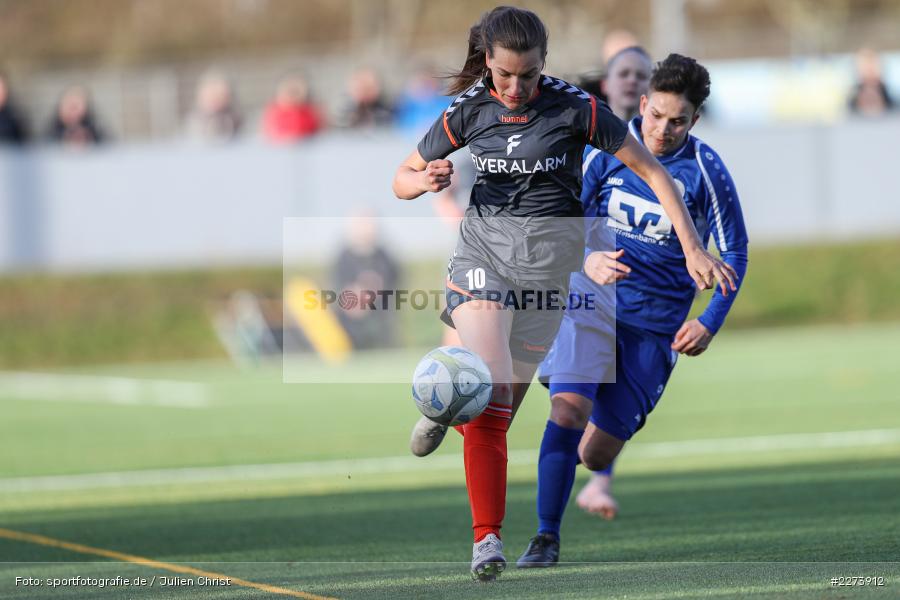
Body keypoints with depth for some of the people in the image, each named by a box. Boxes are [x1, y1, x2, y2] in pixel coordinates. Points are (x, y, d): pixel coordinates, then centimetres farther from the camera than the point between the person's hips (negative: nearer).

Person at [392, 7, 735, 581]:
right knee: (491, 392, -21)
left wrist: (694, 249, -9)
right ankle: (487, 538, -17)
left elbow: (652, 171, -4)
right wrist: (426, 181, -15)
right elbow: (402, 179, 9)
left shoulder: (575, 108, -10)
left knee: (503, 402, 5)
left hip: (550, 257, 0)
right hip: (483, 249, 0)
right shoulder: (468, 110, -3)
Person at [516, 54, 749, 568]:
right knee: (568, 408, -23)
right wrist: (587, 261, -18)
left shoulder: (706, 172, -5)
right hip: (593, 299, 0)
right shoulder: (608, 149, -3)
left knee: (597, 453, -3)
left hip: (657, 324, 0)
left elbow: (733, 252, 3)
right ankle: (546, 538, -16)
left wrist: (710, 323, -6)